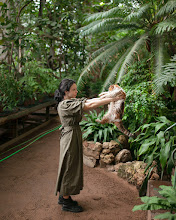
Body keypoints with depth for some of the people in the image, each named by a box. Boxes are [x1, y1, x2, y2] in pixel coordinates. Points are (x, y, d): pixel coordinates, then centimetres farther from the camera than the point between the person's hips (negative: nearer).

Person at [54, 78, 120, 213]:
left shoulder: (72, 101, 9)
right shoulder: (65, 105, -21)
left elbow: (90, 100, 4)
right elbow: (89, 105, -25)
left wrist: (108, 96, -6)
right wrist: (111, 99, -21)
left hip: (75, 137, 10)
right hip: (70, 138, -10)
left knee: (70, 168, 18)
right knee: (69, 168, 1)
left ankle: (63, 196, 32)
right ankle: (66, 203, 16)